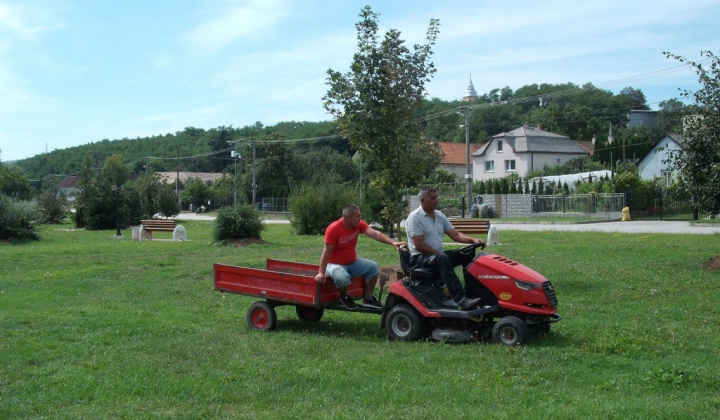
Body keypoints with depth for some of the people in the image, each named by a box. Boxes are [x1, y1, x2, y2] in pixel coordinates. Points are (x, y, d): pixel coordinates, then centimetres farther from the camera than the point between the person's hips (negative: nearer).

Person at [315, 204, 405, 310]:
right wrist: (321, 273, -24)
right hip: (335, 264, -6)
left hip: (352, 262, 6)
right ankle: (344, 297, -2)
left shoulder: (358, 224, -7)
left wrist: (392, 242, -33)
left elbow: (375, 234, -18)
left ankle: (368, 299, 2)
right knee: (343, 277, -36)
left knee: (372, 266, -11)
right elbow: (326, 252, -22)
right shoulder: (333, 229, -23)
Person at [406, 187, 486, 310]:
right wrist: (438, 253, -17)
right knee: (442, 258, -37)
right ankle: (460, 299, -45)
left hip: (438, 254, 8)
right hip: (419, 257, -8)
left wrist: (473, 240, -7)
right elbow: (419, 245, -18)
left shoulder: (440, 216, 13)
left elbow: (456, 235, 9)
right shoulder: (415, 217, -10)